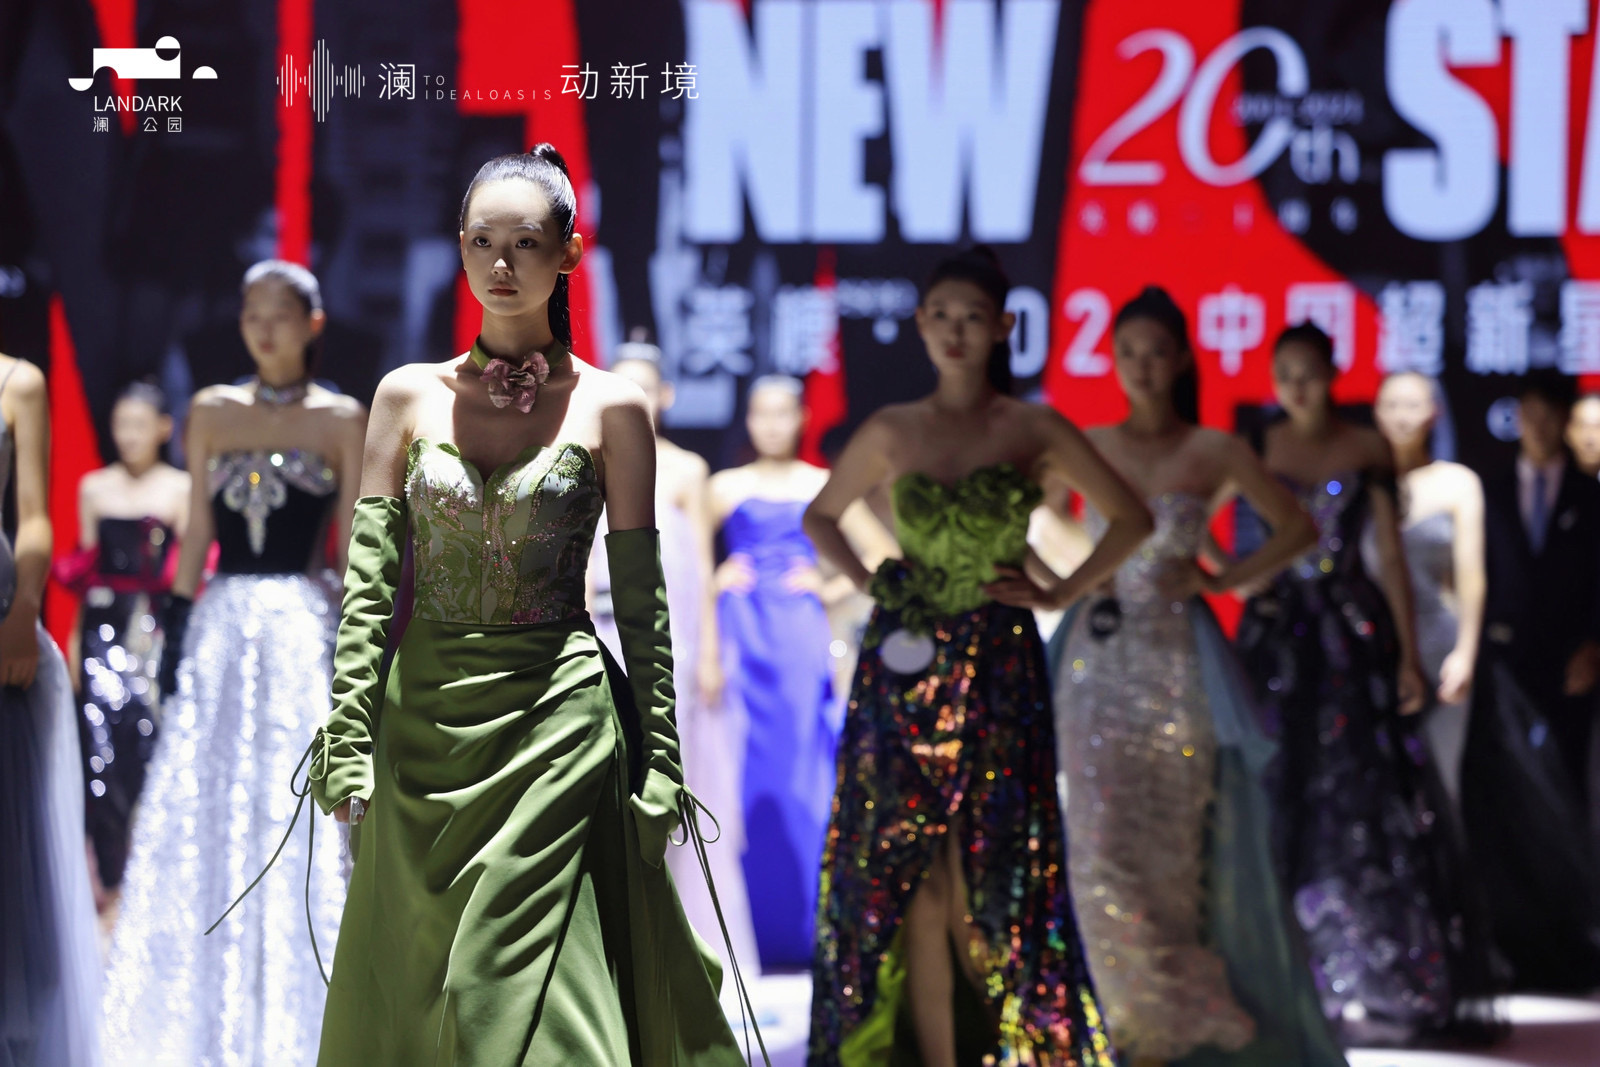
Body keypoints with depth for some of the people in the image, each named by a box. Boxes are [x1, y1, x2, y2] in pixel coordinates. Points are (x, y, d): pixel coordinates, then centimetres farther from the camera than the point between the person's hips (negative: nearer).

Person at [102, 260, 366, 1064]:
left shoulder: (342, 420, 3)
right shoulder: (212, 413, 10)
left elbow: (353, 546, 1)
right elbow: (197, 531, 10)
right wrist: (178, 632, 2)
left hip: (304, 628, -3)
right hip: (222, 627, 3)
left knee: (298, 812, -4)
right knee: (203, 815, 1)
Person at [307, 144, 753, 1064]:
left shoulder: (610, 409, 0)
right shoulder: (410, 396, 6)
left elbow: (640, 597, 2)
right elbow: (369, 581, 2)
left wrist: (659, 764, -1)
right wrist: (348, 740, -6)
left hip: (556, 718, -3)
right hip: (424, 721, 3)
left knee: (515, 982, -8)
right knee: (411, 982, 8)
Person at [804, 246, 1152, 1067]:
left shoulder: (1034, 431, 1)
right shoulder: (891, 432, 6)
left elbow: (1130, 517, 7)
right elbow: (820, 517, 21)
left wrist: (1062, 594, 0)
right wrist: (866, 581, 6)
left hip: (998, 667, -2)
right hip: (905, 666, 2)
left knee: (986, 868, -2)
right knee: (912, 873, -1)